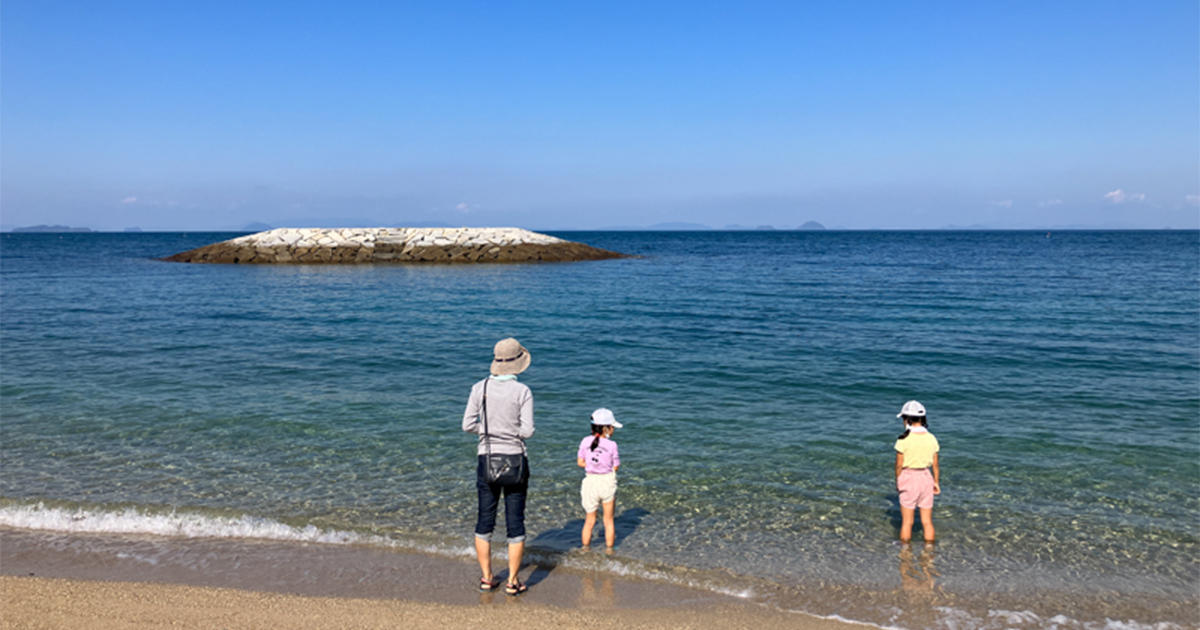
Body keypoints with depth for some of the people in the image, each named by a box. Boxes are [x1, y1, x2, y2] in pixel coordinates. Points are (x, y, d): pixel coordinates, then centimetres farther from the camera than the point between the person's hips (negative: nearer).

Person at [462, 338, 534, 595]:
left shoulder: (479, 388, -4)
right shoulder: (522, 392, -11)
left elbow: (468, 425, -3)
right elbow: (527, 431, -12)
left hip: (487, 459, 2)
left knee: (485, 520, 13)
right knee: (515, 522, 7)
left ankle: (487, 578, 20)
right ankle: (513, 581, 12)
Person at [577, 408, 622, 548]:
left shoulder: (586, 442, -3)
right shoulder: (611, 445, -12)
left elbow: (580, 462, 1)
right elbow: (616, 467, -6)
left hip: (591, 482, 3)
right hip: (607, 482, -2)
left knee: (589, 520, 17)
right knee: (608, 520, 13)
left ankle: (585, 548, 22)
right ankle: (609, 549, 19)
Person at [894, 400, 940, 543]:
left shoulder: (904, 439, -15)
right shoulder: (931, 438, -3)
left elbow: (899, 465, -10)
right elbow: (935, 465, 3)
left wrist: (897, 482, 4)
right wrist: (937, 482, 15)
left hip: (908, 478, -4)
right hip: (926, 478, 4)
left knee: (907, 522, 8)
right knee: (927, 521, 13)